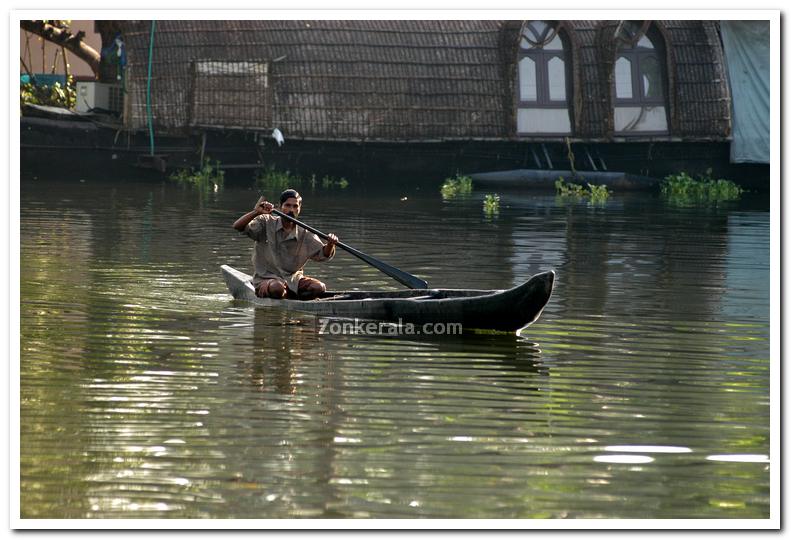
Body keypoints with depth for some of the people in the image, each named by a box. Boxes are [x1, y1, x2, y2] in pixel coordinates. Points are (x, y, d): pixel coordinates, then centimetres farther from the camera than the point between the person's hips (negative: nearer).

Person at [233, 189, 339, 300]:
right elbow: (237, 227, -14)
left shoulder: (305, 234, 4)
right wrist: (256, 212, -29)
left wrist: (330, 244, -24)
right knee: (277, 288, -38)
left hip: (293, 279, 3)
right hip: (265, 280, -3)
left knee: (319, 287, -23)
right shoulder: (266, 223, -3)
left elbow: (323, 254, 0)